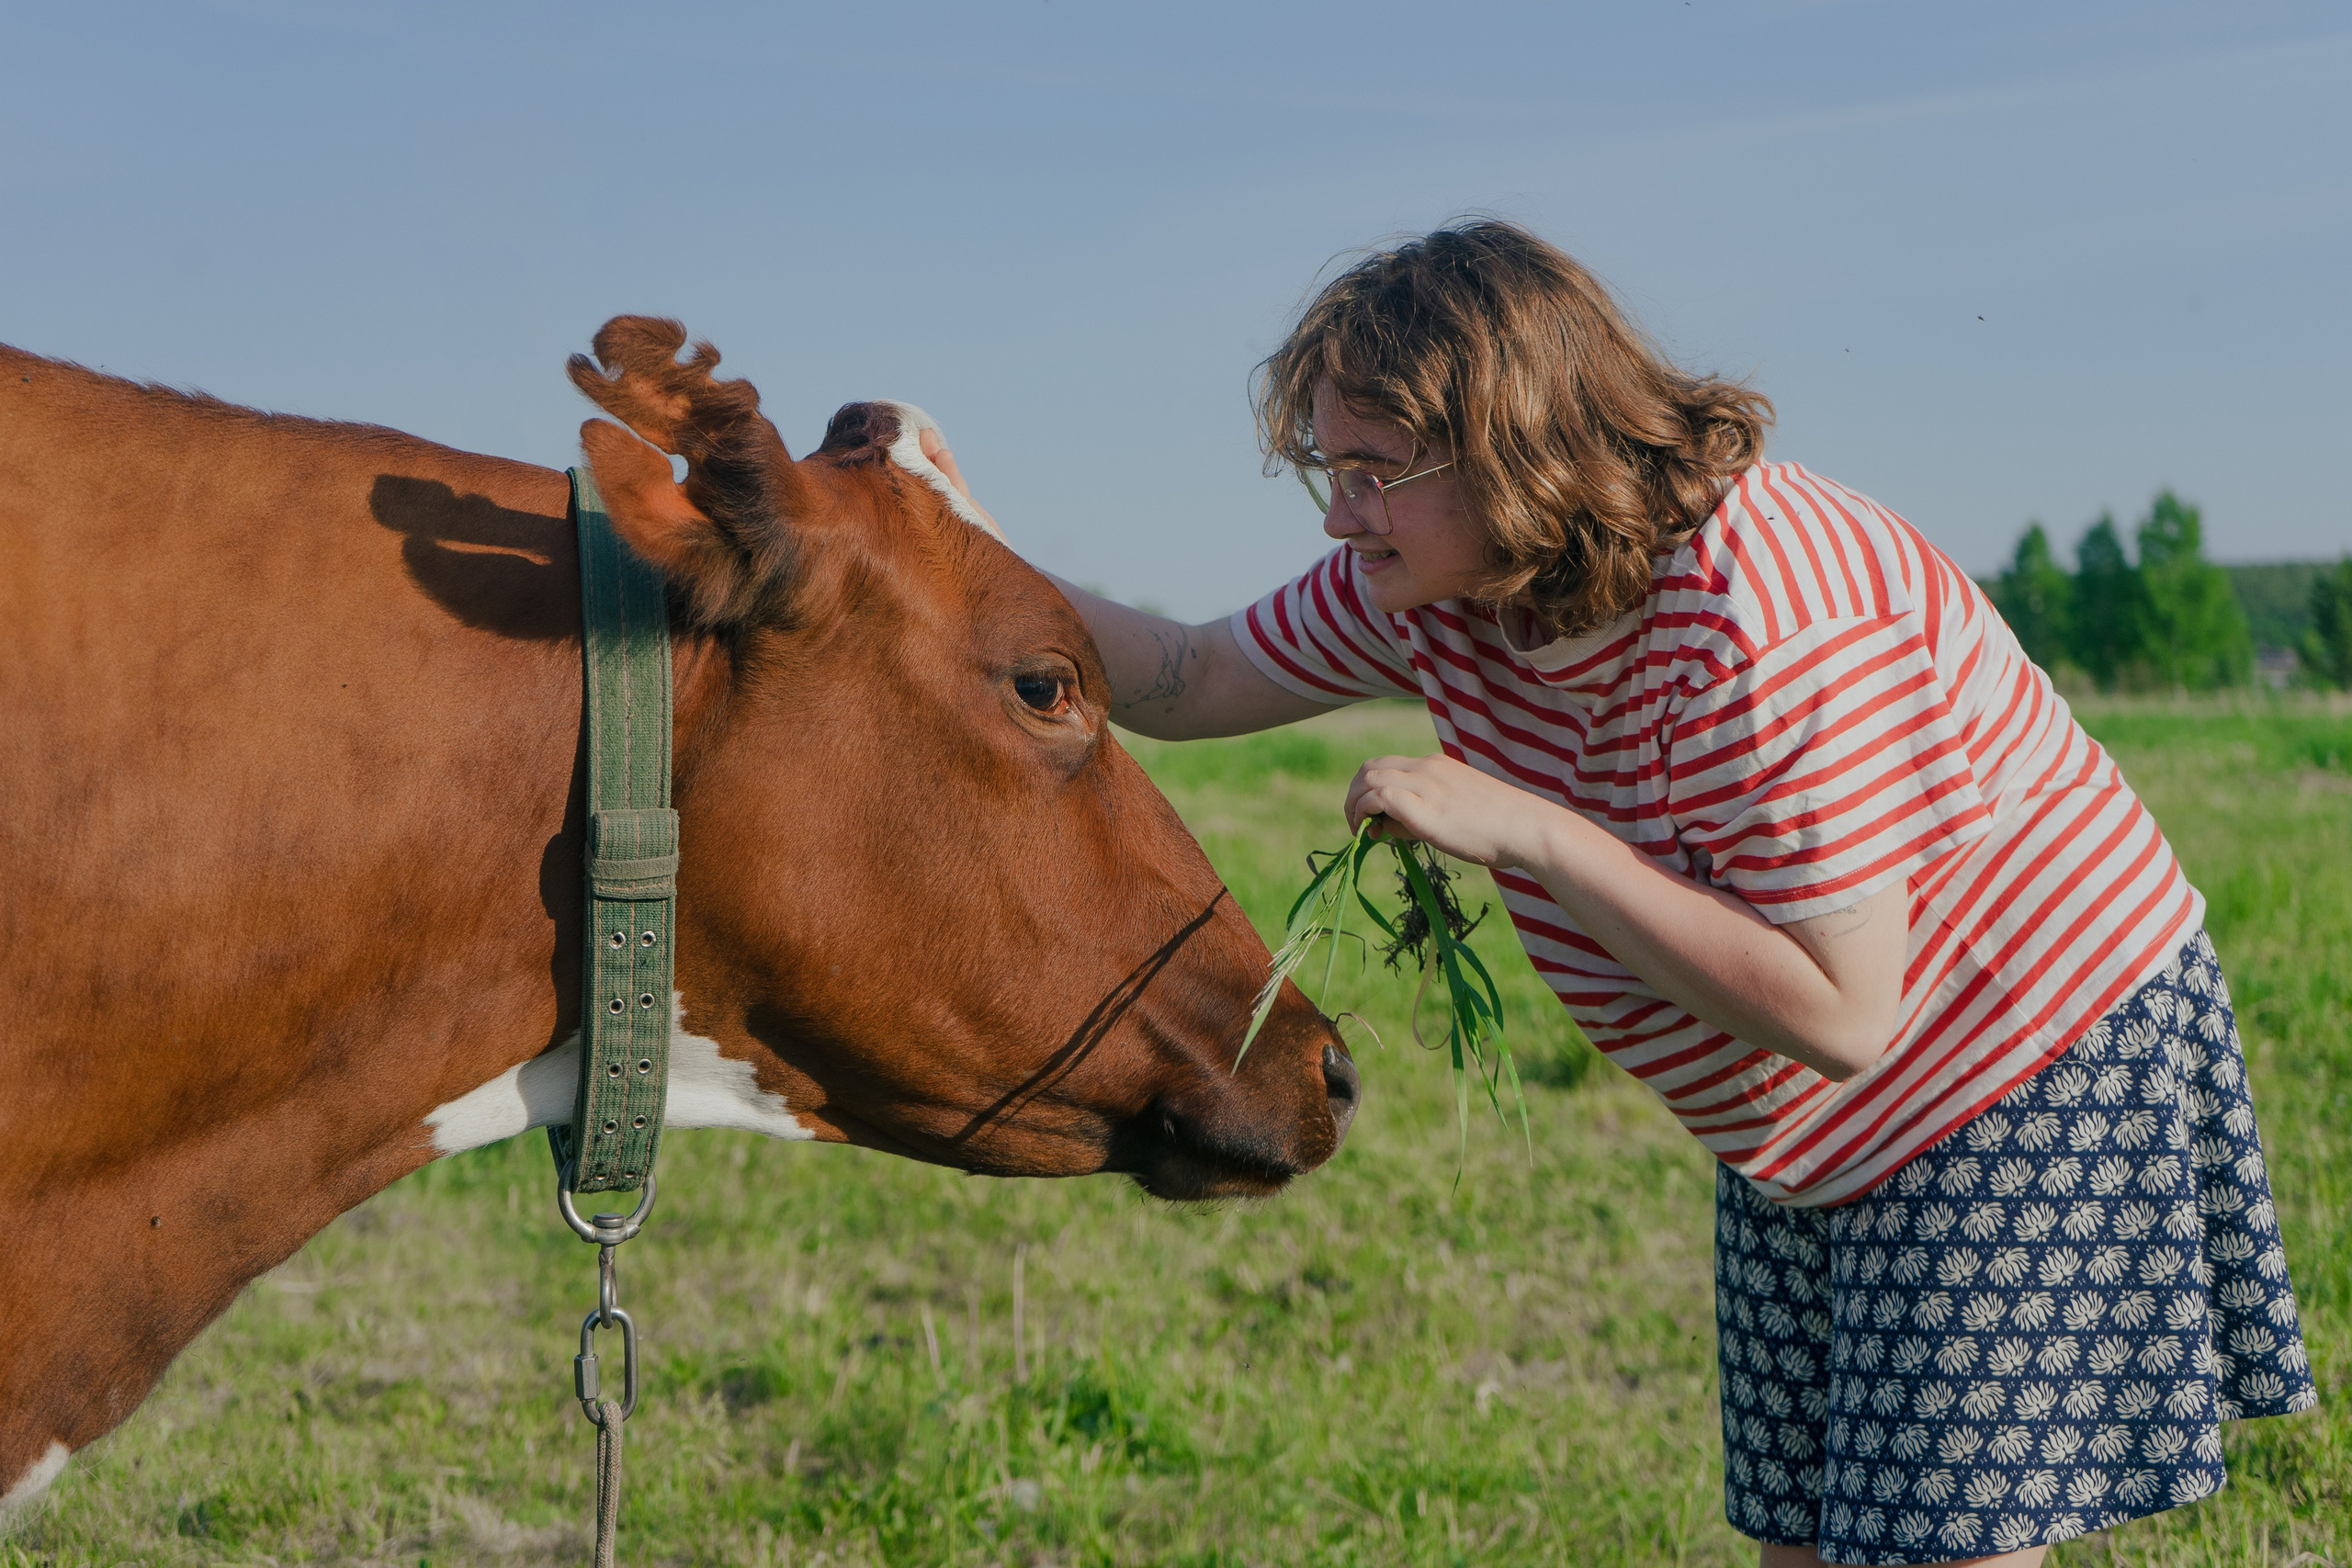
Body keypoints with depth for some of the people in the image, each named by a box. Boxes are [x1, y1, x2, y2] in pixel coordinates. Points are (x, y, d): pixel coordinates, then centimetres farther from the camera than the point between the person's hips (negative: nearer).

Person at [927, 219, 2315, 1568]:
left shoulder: (1759, 619, -33)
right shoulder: (1436, 583, -7)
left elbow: (1839, 1017, -33)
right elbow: (1189, 683, 4)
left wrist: (1529, 834, -35)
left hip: (2037, 1097, -8)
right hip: (1801, 1155, 8)